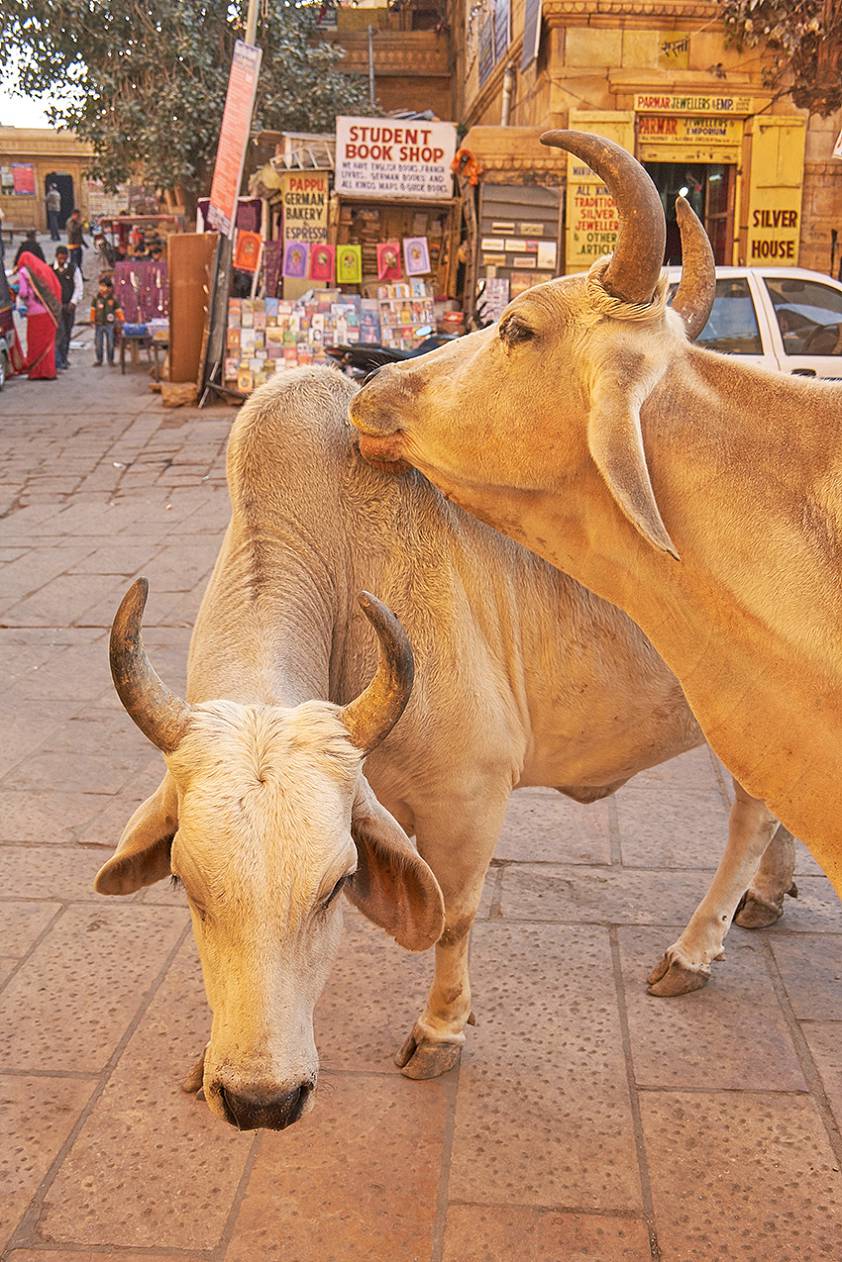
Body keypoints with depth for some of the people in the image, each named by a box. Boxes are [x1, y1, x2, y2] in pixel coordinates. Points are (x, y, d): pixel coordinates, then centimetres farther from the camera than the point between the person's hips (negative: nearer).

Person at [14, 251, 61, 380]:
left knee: (35, 342, 3)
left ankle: (36, 372, 4)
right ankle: (49, 372, 13)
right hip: (50, 312, 5)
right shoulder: (45, 269, 15)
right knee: (48, 342, 11)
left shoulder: (24, 271, -1)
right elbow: (57, 288, 11)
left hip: (36, 312, -5)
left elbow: (23, 293, -8)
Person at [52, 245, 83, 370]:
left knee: (67, 332, 9)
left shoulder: (74, 269, 2)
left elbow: (78, 287, 2)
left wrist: (73, 302, -8)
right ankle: (58, 360, -13)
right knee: (59, 331, -13)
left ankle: (64, 358, 22)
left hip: (69, 305, 2)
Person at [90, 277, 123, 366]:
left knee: (110, 344, 2)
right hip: (99, 324, 1)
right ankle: (99, 360, 15)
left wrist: (121, 321, 1)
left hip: (109, 325, -1)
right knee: (98, 344, 5)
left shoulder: (113, 299, -1)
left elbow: (118, 310, 4)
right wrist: (92, 321, 4)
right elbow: (93, 310, 6)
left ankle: (110, 361, 12)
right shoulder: (96, 299, 2)